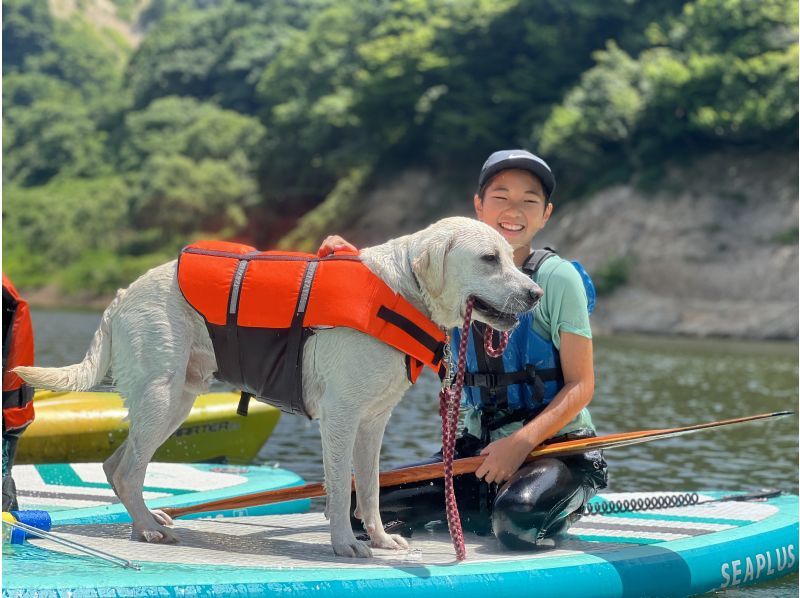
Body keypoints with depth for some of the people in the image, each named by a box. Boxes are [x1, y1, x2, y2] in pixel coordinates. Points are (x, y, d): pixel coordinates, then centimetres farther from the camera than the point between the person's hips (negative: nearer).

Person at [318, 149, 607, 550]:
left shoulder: (558, 278, -8)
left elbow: (581, 386, -10)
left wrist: (522, 442, -24)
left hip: (555, 447, -5)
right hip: (479, 446, 5)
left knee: (518, 521, -36)